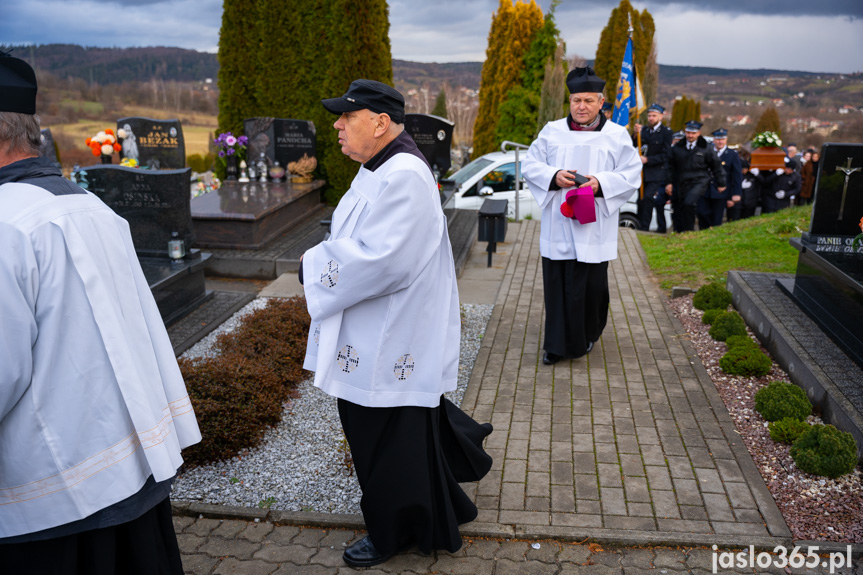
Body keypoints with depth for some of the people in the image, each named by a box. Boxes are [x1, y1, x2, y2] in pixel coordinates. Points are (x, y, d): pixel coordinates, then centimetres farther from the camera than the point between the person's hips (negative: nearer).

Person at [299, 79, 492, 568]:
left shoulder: (403, 177, -24)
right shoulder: (380, 169, 10)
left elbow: (378, 260, -30)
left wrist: (315, 266, -16)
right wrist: (325, 258, 3)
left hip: (393, 339, -10)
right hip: (375, 336, 11)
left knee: (390, 433, 6)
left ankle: (396, 531, 30)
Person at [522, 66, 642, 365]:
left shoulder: (617, 136, 3)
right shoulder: (552, 131, 6)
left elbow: (631, 175, 1)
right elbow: (530, 164, 5)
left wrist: (601, 183, -17)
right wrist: (554, 176, -14)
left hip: (593, 228, -1)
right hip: (557, 225, 1)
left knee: (591, 285, 5)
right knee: (557, 284, 2)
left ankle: (586, 337, 28)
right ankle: (556, 343, 13)